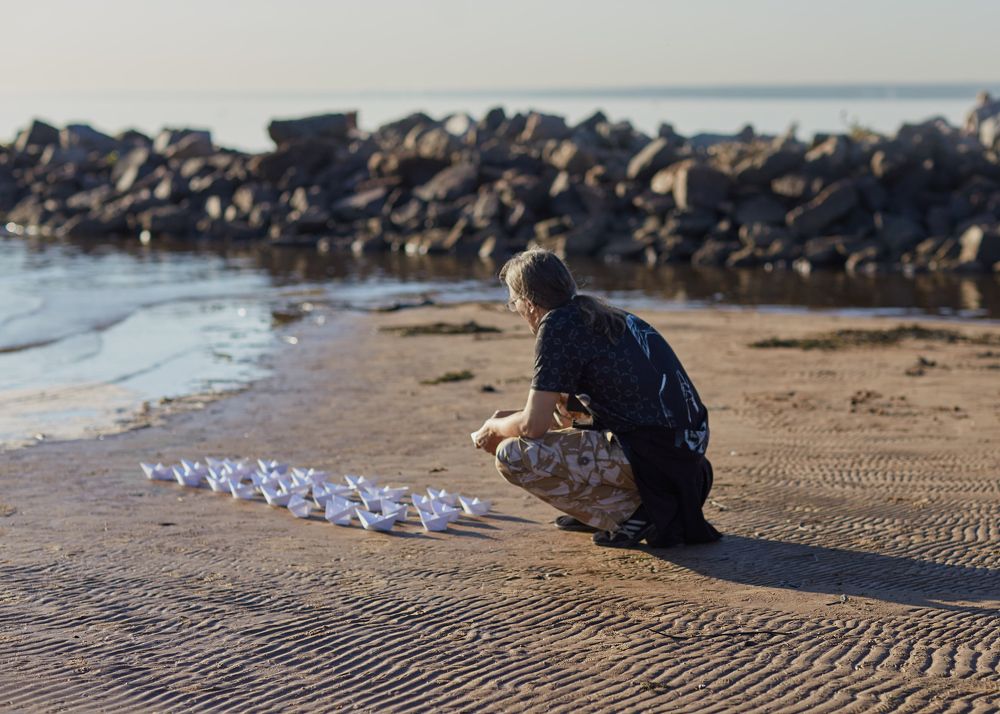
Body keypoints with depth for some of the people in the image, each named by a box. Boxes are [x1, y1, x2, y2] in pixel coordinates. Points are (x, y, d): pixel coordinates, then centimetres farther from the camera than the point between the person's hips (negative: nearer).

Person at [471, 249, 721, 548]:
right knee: (565, 406, 29)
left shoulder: (558, 325, -10)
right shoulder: (604, 316, 17)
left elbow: (533, 425, -11)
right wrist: (511, 418, 31)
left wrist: (494, 428, 11)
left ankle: (635, 511, -4)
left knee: (513, 457, -9)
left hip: (652, 453, -9)